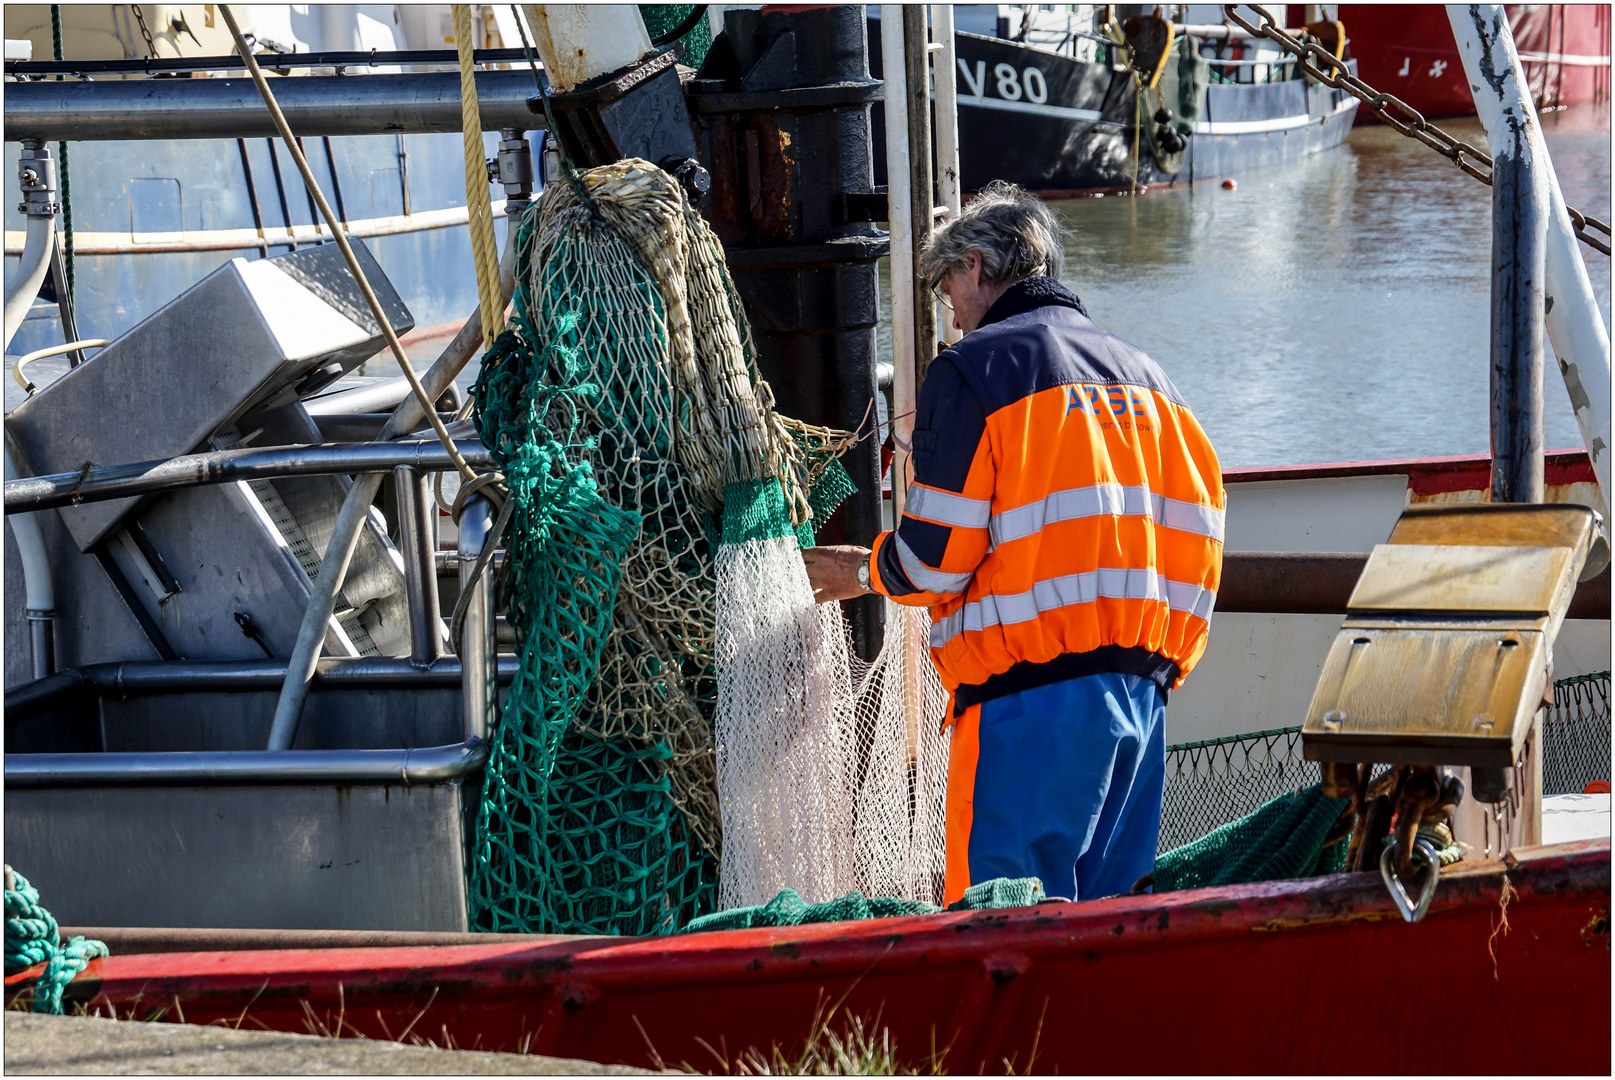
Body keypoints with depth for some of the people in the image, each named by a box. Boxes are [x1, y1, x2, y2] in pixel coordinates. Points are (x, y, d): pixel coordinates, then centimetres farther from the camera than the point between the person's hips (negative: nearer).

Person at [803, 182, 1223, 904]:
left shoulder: (973, 370, -4)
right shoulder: (1144, 376, 15)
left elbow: (935, 557, -8)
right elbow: (1197, 531, 12)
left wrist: (864, 573, 13)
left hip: (1028, 696, -7)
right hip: (1140, 694, 7)